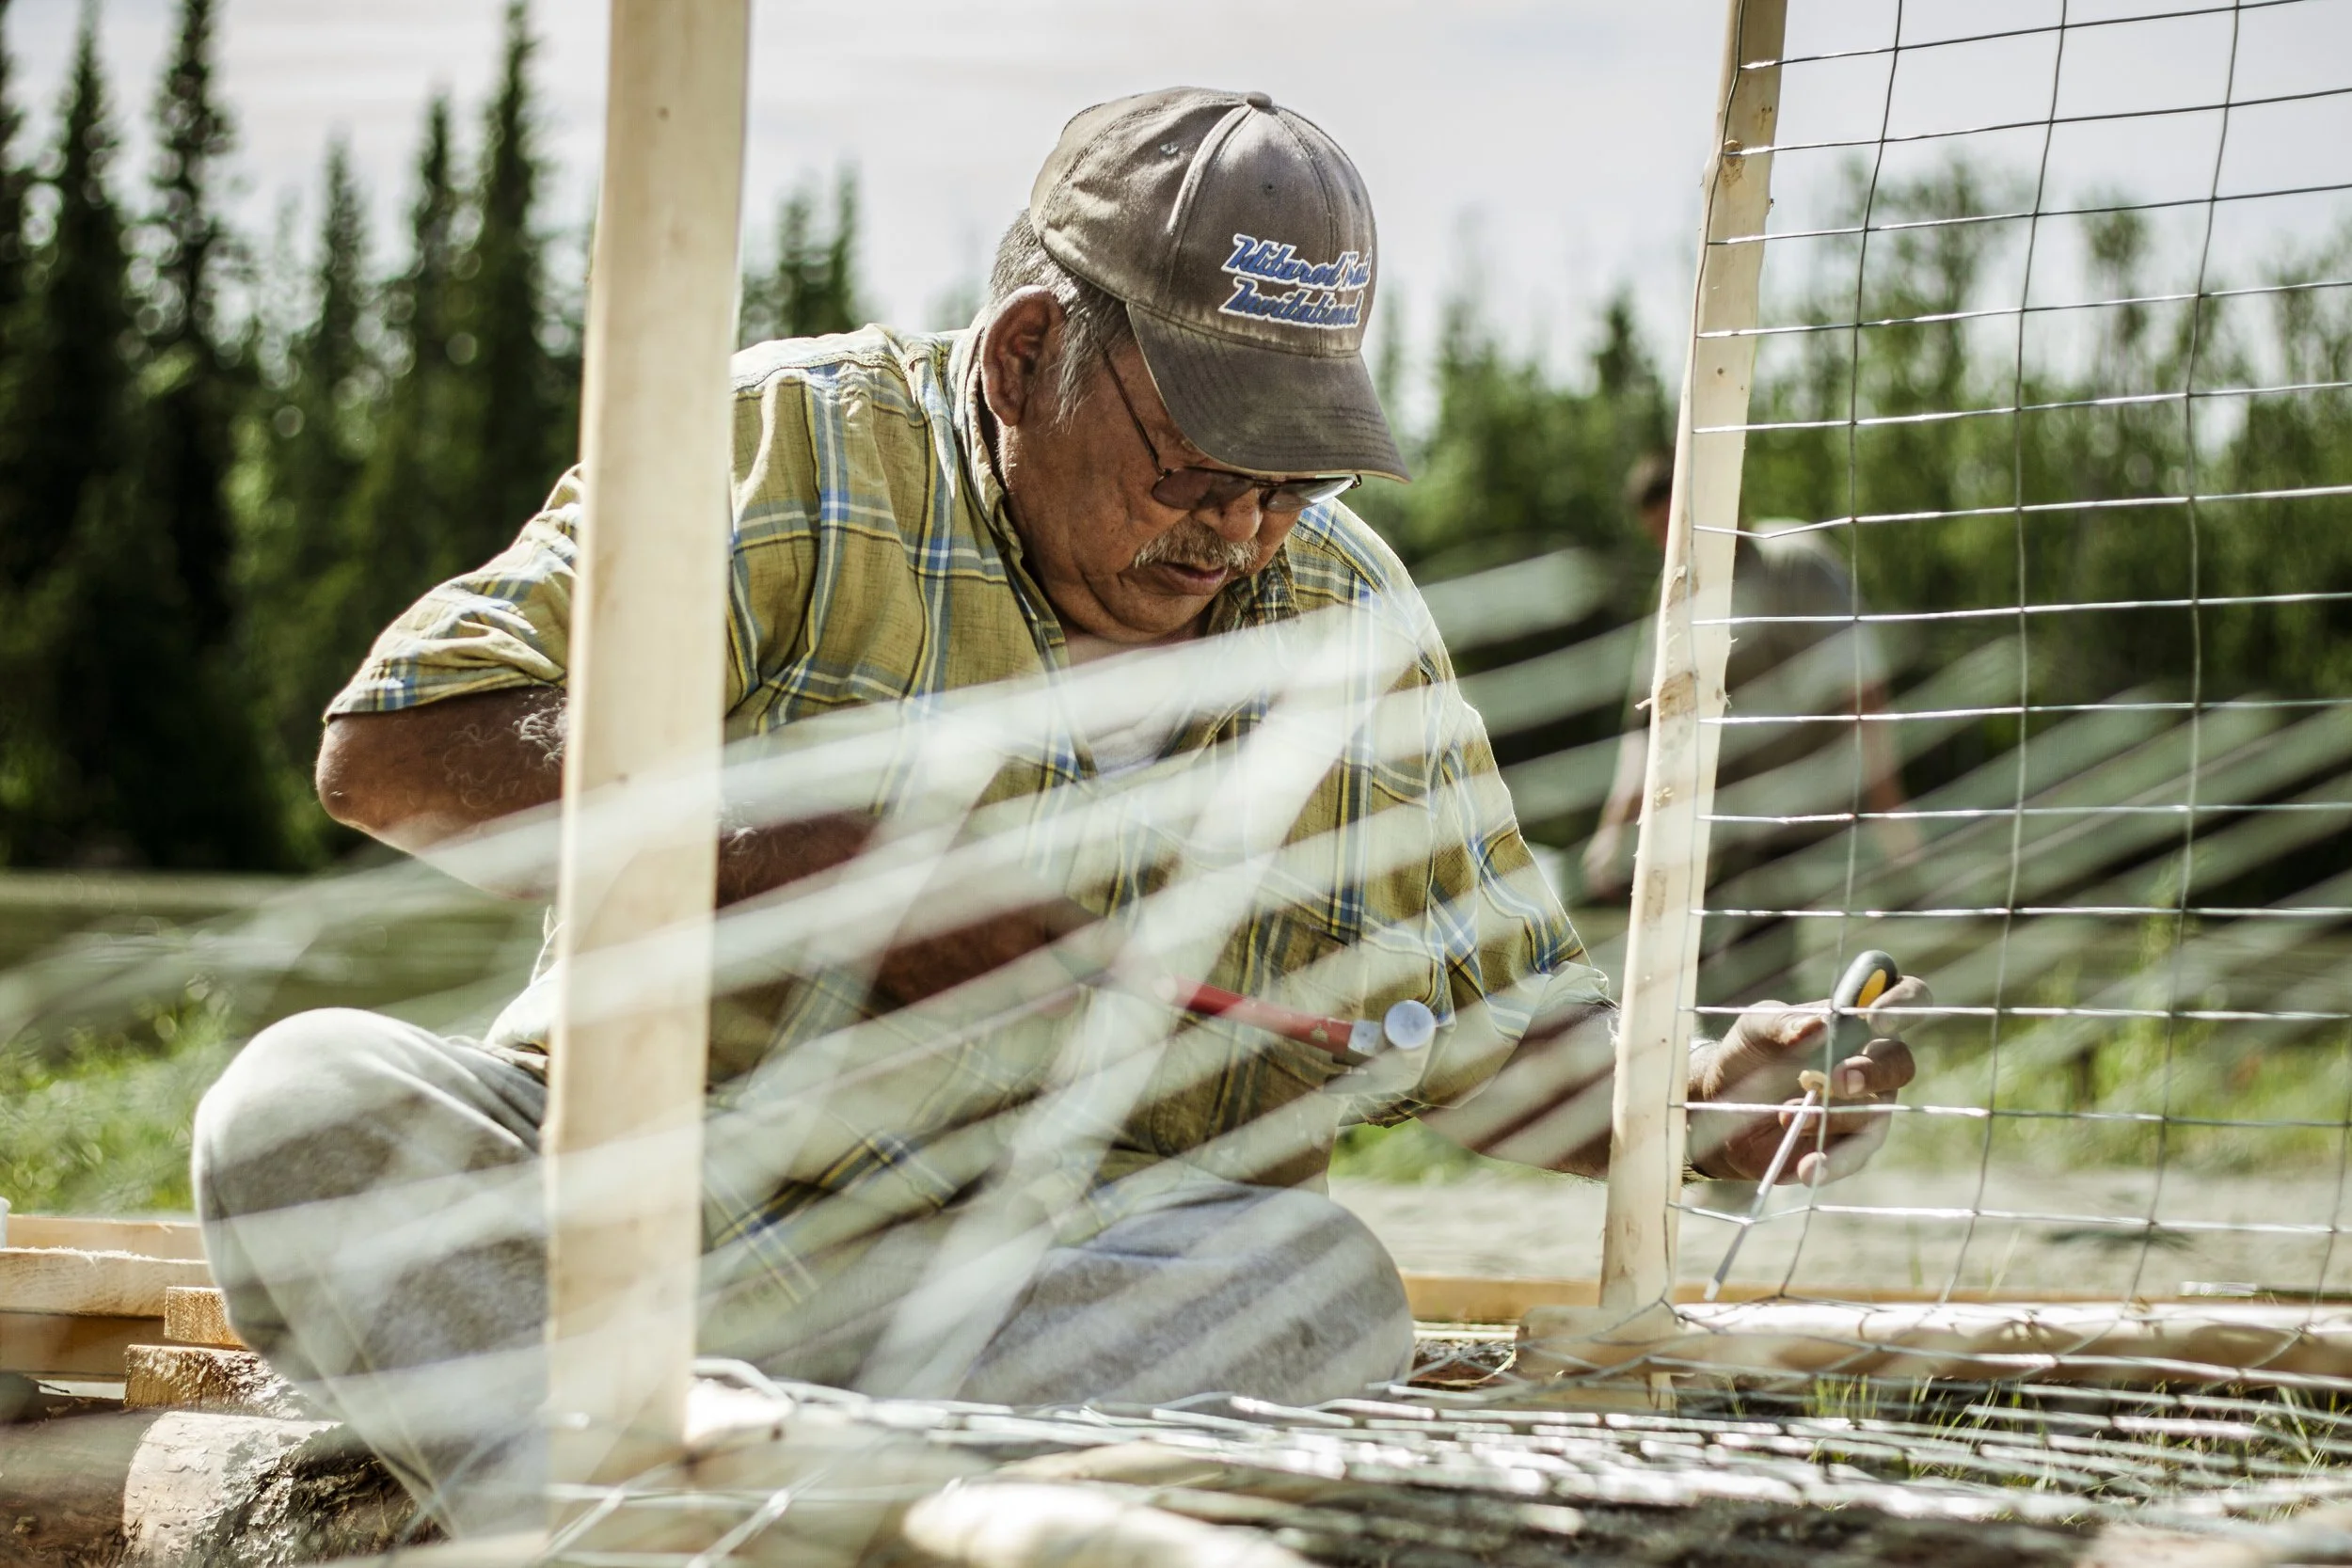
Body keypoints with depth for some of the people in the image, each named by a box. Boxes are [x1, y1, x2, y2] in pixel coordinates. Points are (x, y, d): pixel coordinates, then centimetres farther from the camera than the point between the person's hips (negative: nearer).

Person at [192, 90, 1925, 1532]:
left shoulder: (1346, 623, 10)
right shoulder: (795, 455, -3)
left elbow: (1508, 1031, 18)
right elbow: (394, 747, -10)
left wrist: (1701, 1109, -5)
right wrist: (820, 863, -17)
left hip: (1060, 1267, 2)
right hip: (646, 1190, -2)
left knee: (1322, 1283, -31)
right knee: (311, 1101, -28)